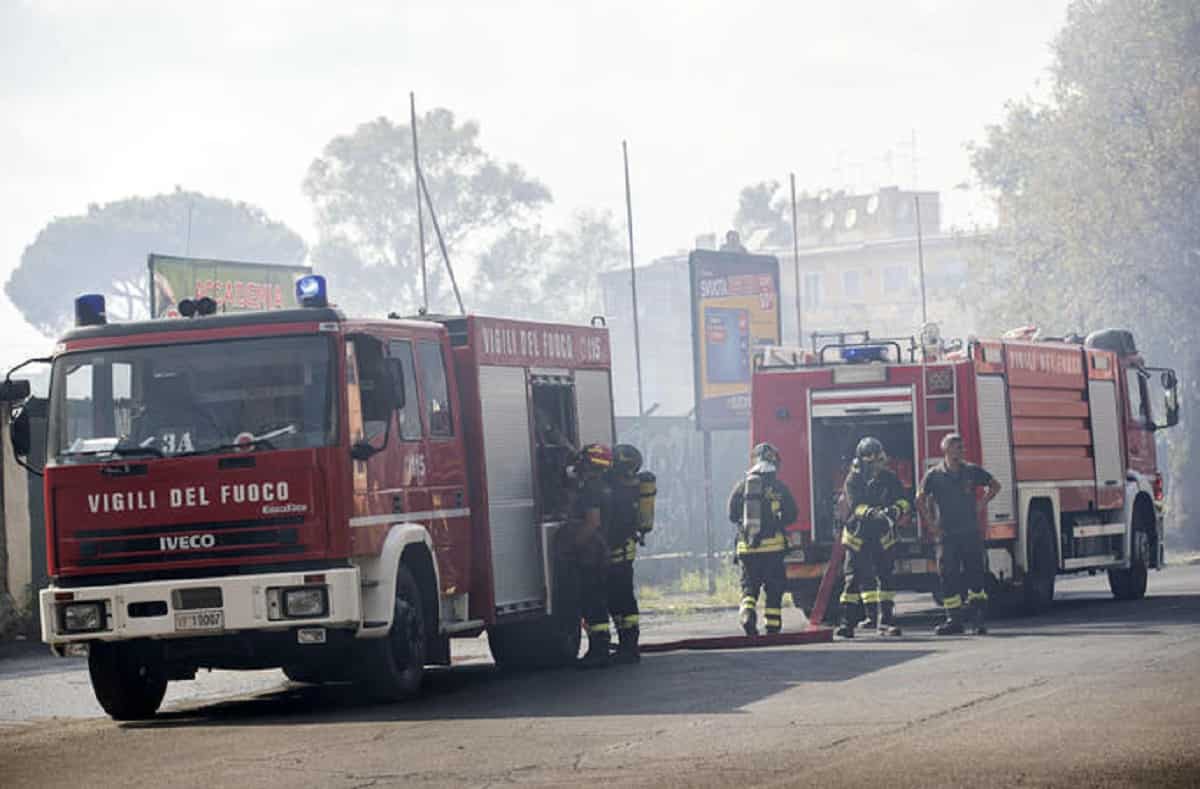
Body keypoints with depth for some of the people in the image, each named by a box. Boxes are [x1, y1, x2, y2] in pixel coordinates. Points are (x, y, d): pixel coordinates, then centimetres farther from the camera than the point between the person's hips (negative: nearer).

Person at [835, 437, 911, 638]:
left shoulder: (889, 478, 1)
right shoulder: (853, 480, -7)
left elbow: (903, 501, -5)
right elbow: (855, 506, -20)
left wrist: (895, 510, -28)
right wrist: (872, 513, -39)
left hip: (882, 537, 2)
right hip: (858, 537, -2)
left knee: (884, 577, -1)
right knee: (853, 578, -2)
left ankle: (886, 622, 0)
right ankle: (847, 623, 0)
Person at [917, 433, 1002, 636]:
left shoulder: (971, 471, 4)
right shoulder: (934, 475, 0)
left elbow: (994, 486, 17)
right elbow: (921, 501, 8)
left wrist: (981, 504, 6)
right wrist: (931, 524, 0)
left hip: (970, 533, 0)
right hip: (947, 534, 0)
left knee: (975, 574, -4)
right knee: (948, 577, -1)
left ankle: (978, 619, -3)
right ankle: (954, 620, 5)